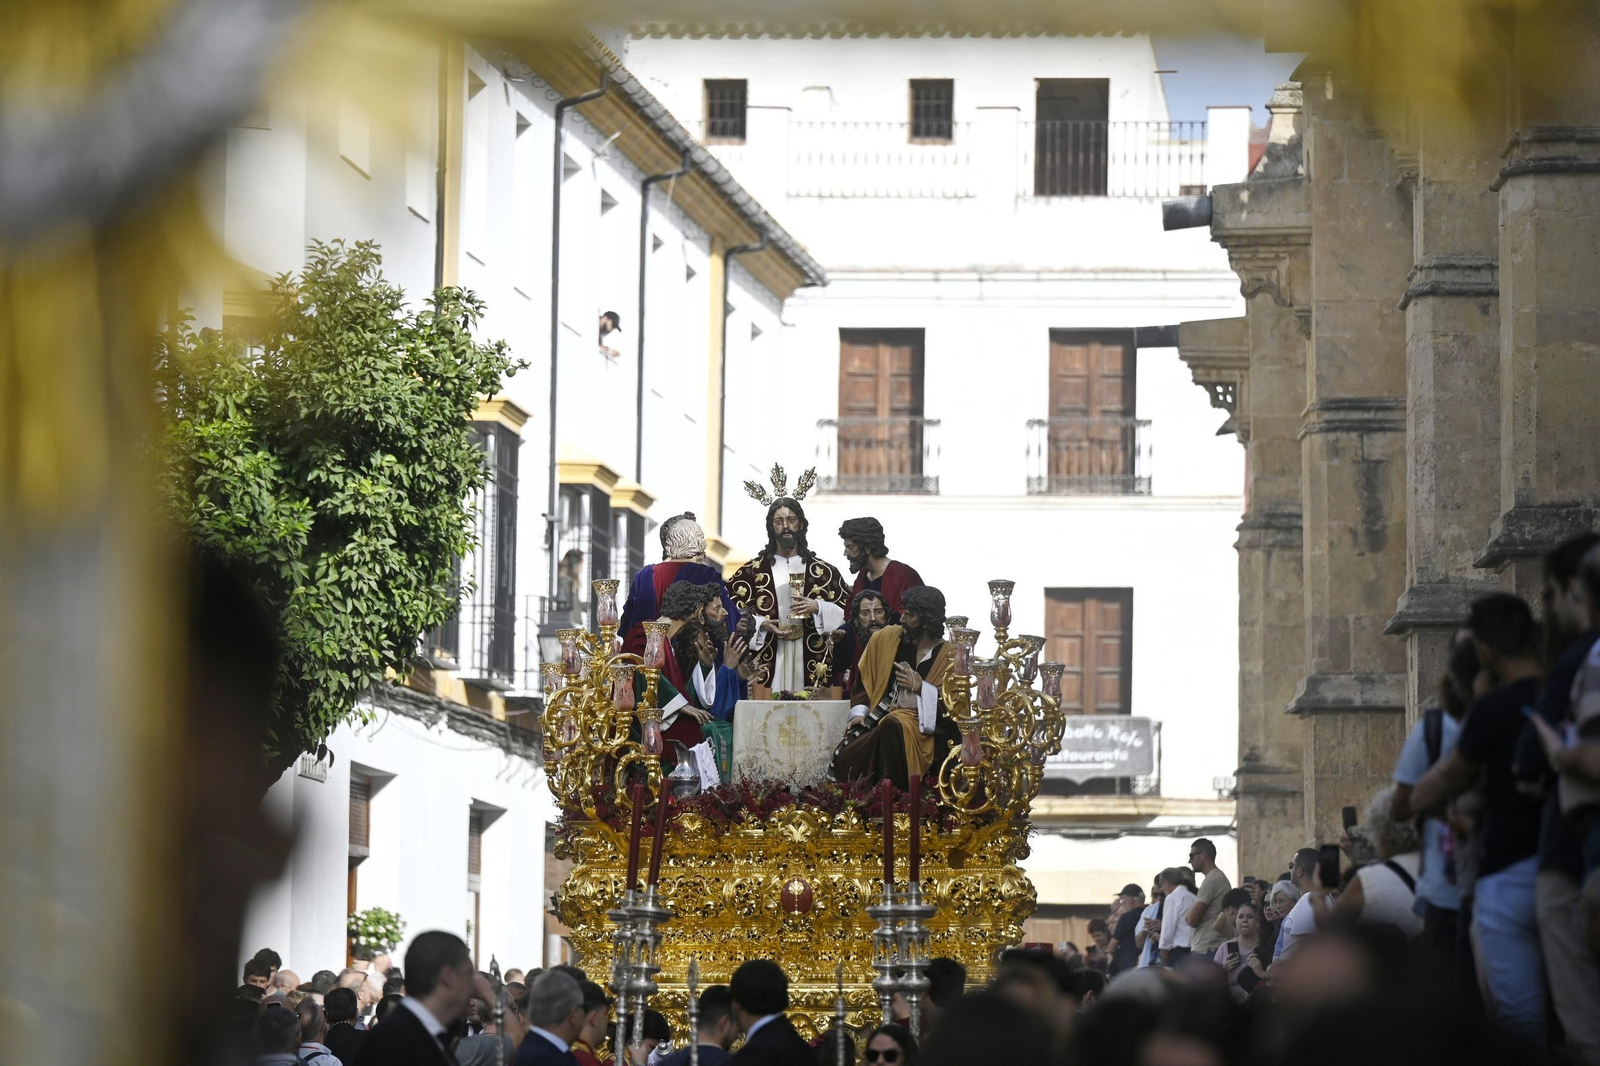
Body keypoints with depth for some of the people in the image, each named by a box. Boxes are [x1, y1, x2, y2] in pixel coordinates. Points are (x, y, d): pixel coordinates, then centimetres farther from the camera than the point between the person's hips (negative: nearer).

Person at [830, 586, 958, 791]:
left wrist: (920, 687, -13)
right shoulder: (885, 638, 9)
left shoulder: (949, 656, -1)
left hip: (922, 726, -4)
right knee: (847, 756, -24)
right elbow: (863, 680, 15)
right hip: (879, 719, 4)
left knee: (893, 726, -39)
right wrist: (859, 713, 1)